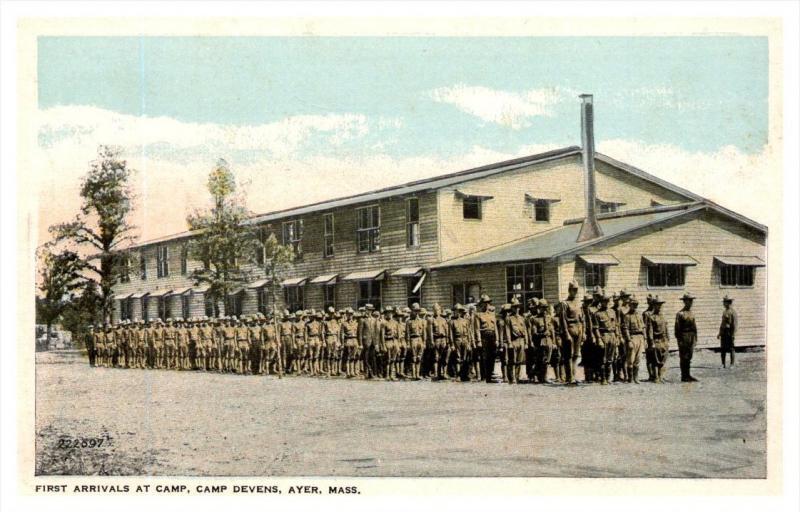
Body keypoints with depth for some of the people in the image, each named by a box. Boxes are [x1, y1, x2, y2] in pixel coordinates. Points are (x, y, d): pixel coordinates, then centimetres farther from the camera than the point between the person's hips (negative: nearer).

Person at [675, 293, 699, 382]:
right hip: (684, 337, -7)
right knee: (684, 358, -3)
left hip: (692, 337, 7)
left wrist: (695, 338, 13)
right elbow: (677, 328, -11)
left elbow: (694, 326, 17)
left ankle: (688, 375, 15)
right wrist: (679, 340, -14)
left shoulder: (692, 313, 13)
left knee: (689, 357, 10)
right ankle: (683, 376, 1)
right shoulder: (680, 314, -9)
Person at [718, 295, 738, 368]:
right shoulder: (724, 311, 16)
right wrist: (720, 333, 19)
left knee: (731, 349, -2)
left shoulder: (732, 312, -9)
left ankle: (732, 364, 3)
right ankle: (723, 364, 11)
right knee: (722, 348, 6)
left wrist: (733, 334, -19)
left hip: (730, 331, -8)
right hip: (723, 332, 8)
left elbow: (735, 324, -14)